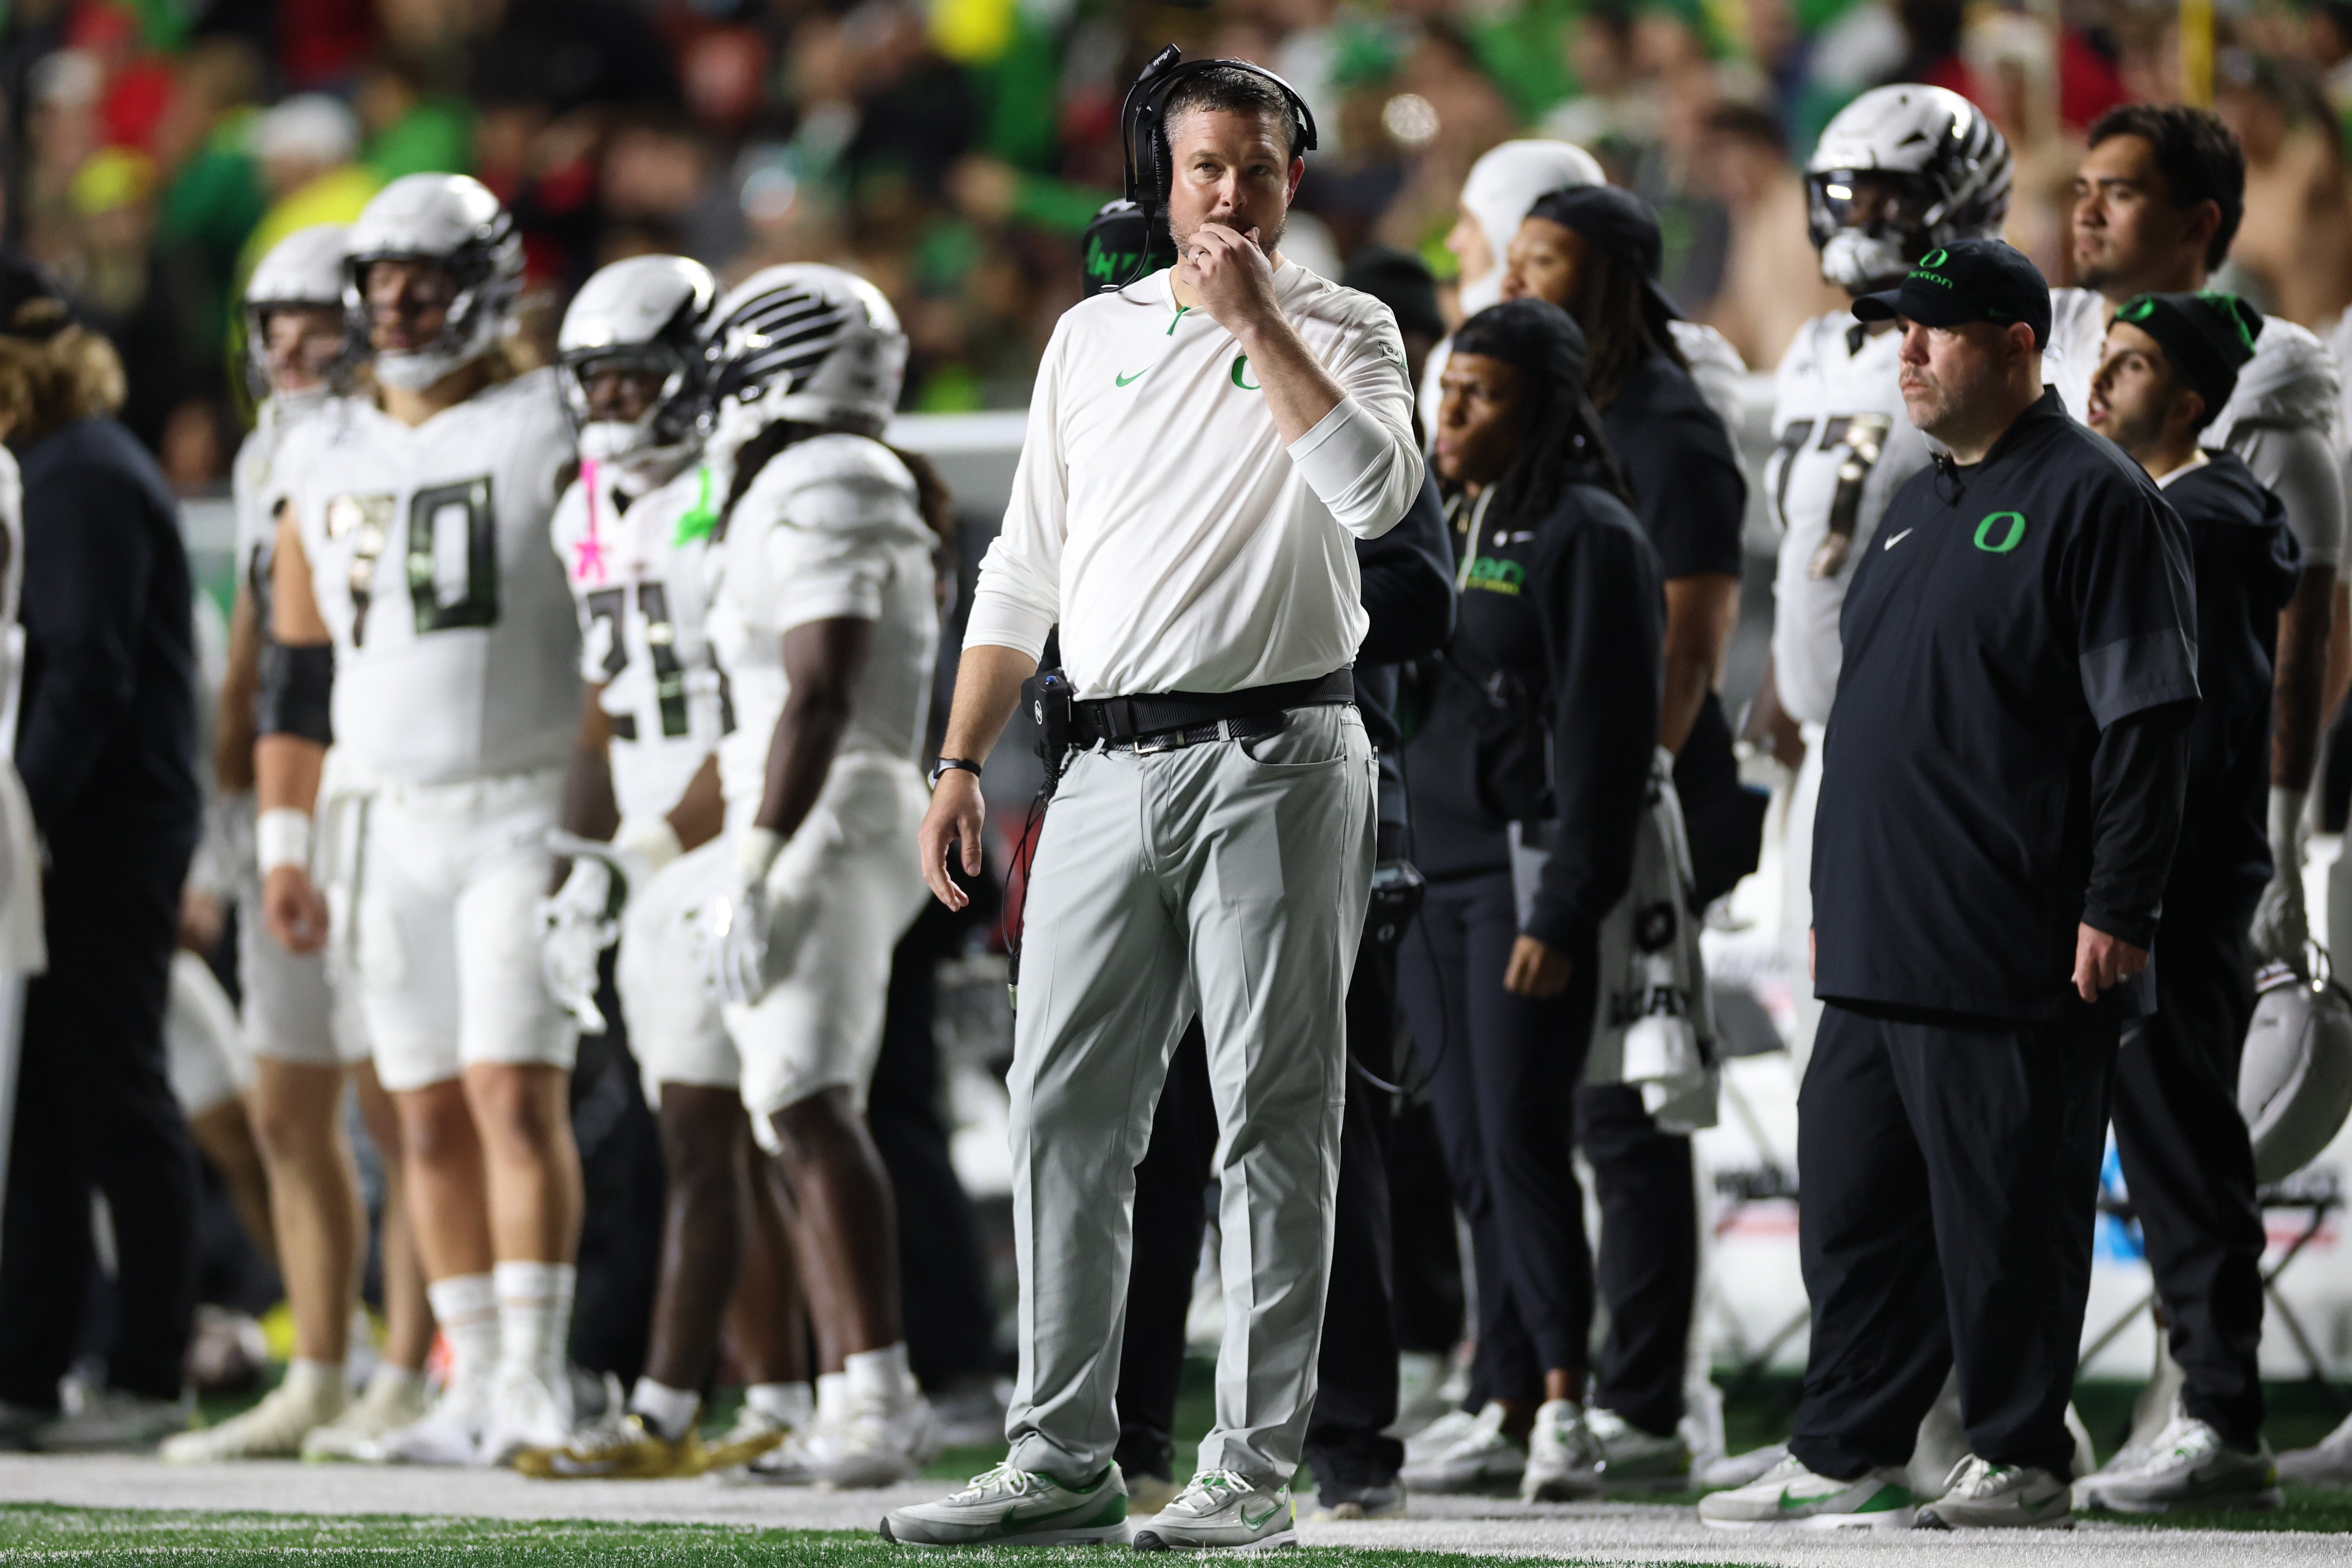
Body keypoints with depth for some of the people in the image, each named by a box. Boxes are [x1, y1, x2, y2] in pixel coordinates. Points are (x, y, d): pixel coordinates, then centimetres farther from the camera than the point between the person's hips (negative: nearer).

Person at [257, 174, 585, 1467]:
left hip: (523, 815, -5)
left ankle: (534, 1380, -12)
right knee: (430, 1116, 5)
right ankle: (473, 1384, 9)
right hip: (387, 828, 5)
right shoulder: (324, 461, 13)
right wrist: (284, 847, 10)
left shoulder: (550, 437, -3)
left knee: (515, 1092, -13)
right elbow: (297, 673, 16)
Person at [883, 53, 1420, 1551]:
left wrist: (1260, 320, -14)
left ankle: (1254, 1467, 0)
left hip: (1277, 764, -5)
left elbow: (1376, 488, -19)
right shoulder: (1094, 335, 16)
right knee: (1065, 1117, 3)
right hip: (1114, 759, 5)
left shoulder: (1342, 330, 3)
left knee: (1274, 1120, -3)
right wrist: (960, 764, 11)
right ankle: (1063, 1462, 9)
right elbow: (1025, 570, 17)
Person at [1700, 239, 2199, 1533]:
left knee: (2007, 1209, -4)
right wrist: (1834, 898, 23)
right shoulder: (1918, 508, 20)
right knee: (1850, 1196, 9)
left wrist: (2116, 909, -18)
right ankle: (1844, 1459, 15)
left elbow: (2146, 722, -13)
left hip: (2015, 963, -9)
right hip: (1877, 946, 9)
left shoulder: (2092, 501, -7)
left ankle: (2020, 1463, 2)